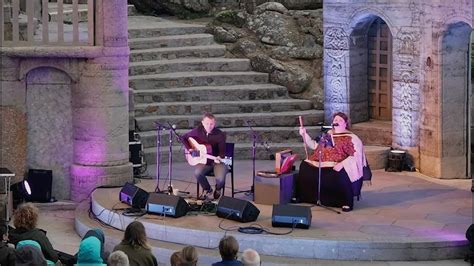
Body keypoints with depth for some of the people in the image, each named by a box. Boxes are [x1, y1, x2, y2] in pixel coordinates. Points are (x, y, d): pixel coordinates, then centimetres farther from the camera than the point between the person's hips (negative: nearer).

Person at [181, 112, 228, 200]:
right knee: (197, 173, -30)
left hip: (217, 161, -2)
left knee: (220, 178, -30)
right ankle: (207, 189, 4)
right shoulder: (198, 131, -6)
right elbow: (183, 138, 9)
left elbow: (222, 152, -13)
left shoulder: (220, 134, -14)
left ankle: (218, 189, 12)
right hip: (204, 160, 2)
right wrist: (189, 149, -4)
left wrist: (219, 158, -35)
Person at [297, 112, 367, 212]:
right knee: (305, 166, -8)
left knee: (338, 176, -38)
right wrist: (304, 134, 14)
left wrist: (342, 164, -23)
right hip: (323, 164, 7)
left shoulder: (351, 138, 0)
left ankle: (347, 203, -22)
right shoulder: (328, 134, 20)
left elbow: (356, 156, -9)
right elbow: (315, 145, 25)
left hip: (337, 166, -7)